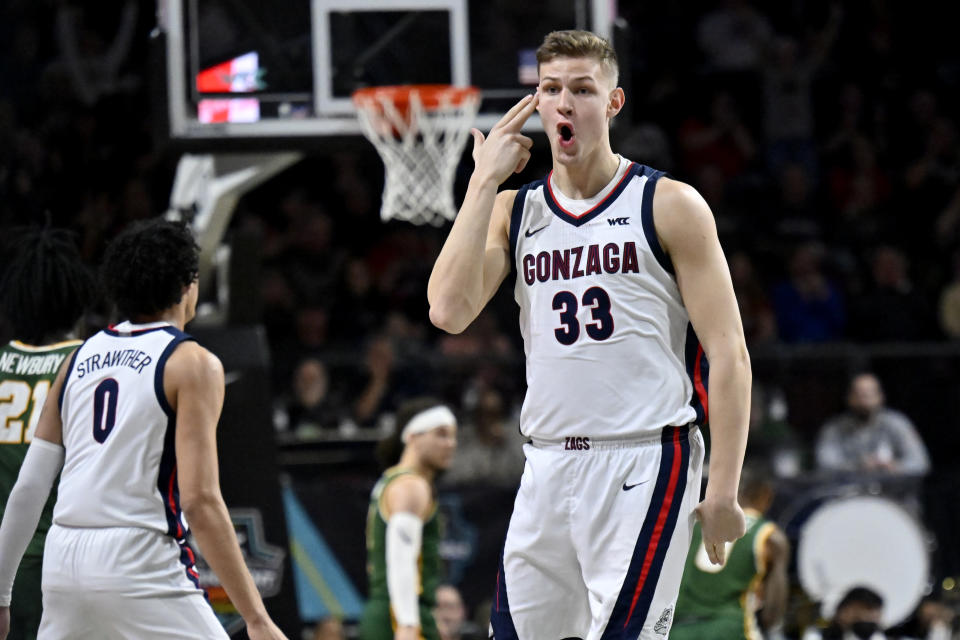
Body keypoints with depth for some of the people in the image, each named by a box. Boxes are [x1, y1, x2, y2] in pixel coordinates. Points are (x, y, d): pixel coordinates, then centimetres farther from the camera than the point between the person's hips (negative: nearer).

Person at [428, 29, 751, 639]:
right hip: (548, 467, 5)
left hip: (645, 463, -5)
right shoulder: (513, 211, 12)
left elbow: (729, 354, -5)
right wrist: (484, 182, -5)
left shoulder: (670, 206, -1)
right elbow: (449, 311, -6)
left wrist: (723, 491, -12)